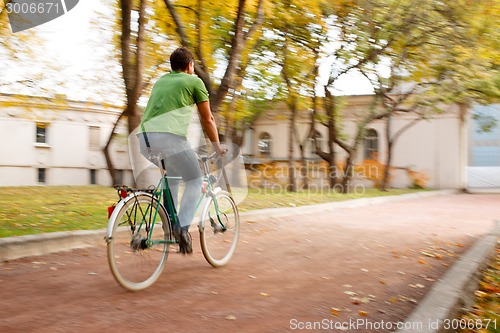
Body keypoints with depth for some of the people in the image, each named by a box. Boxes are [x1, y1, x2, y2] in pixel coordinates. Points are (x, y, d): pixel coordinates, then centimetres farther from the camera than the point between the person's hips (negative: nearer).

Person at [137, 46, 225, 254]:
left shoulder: (161, 81, 30)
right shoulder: (194, 82, 14)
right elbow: (207, 120, 16)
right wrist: (217, 145, 29)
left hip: (144, 136, 6)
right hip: (169, 136, -6)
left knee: (172, 177, 28)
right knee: (195, 181, 10)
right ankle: (183, 227, -6)